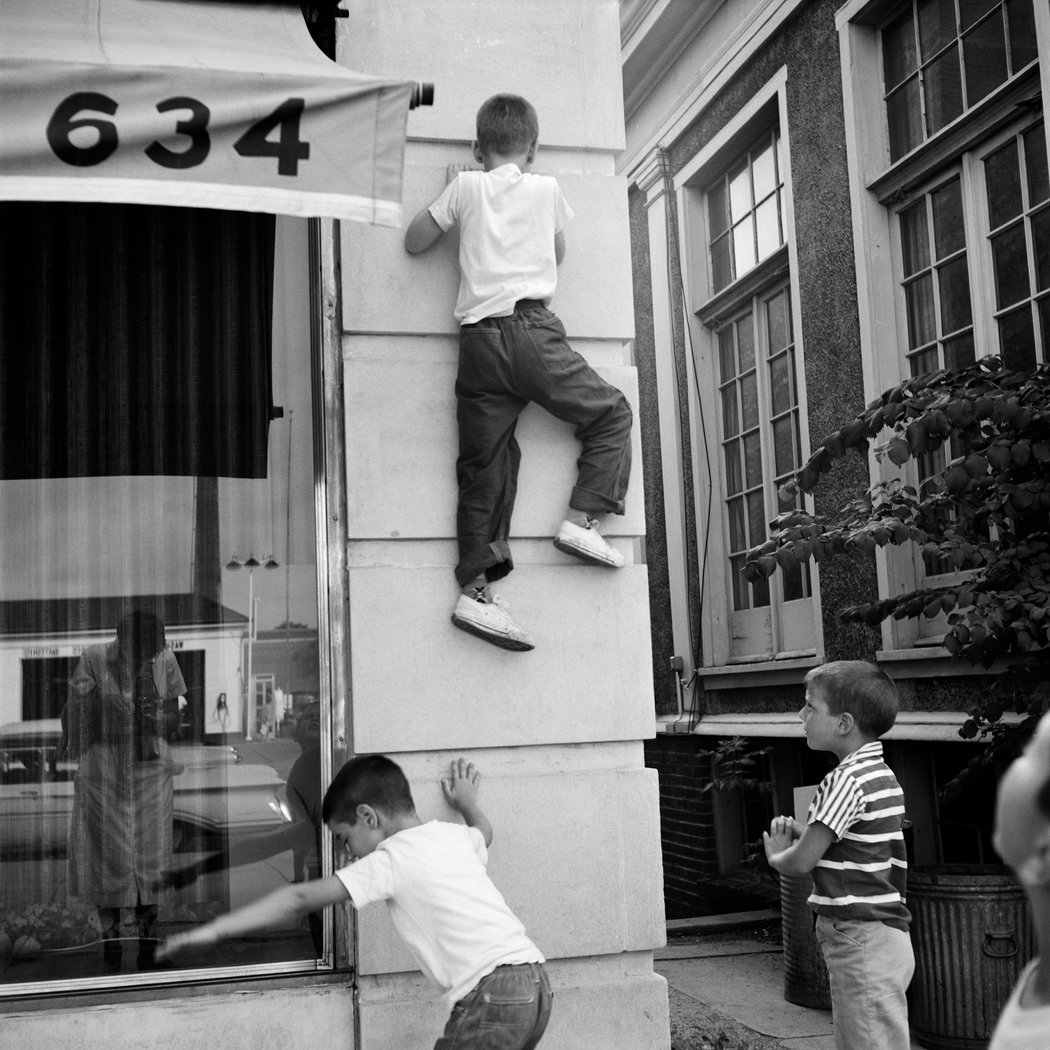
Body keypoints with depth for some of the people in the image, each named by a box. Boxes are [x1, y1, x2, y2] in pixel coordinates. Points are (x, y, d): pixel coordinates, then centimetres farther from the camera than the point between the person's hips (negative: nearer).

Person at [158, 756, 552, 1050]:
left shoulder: (390, 860, -3)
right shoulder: (454, 835, 17)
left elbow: (303, 898, -8)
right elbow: (483, 832, 43)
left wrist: (217, 929, -8)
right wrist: (467, 802, 63)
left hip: (493, 991, -9)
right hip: (534, 982, 9)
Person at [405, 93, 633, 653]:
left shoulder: (466, 187, 12)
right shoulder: (546, 188, 11)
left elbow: (413, 242, 19)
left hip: (478, 337, 3)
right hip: (532, 329, -2)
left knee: (482, 466, 2)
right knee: (610, 413, 15)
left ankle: (475, 588, -4)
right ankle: (580, 518, 3)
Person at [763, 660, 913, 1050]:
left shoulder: (847, 781, -20)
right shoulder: (880, 774, 11)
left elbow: (801, 862, -18)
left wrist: (776, 855, 2)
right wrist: (799, 831, 9)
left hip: (863, 944, -10)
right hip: (883, 935, 10)